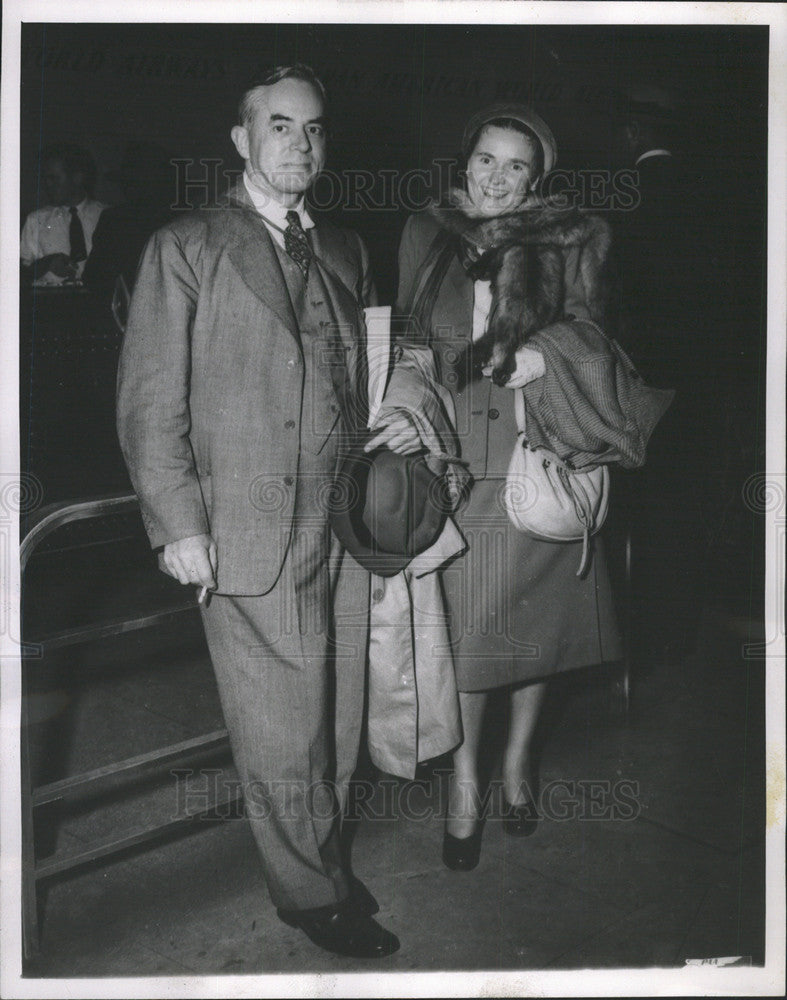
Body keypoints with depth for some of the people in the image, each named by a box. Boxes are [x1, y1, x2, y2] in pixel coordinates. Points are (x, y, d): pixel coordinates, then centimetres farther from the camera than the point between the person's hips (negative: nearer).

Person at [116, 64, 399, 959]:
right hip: (249, 538, -5)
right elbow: (149, 402, -5)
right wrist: (178, 524, -10)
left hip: (345, 529, 5)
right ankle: (311, 892, 25)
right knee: (281, 736, 5)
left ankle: (323, 859, 35)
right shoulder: (185, 249, -2)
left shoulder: (345, 252, 14)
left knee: (337, 723, 14)